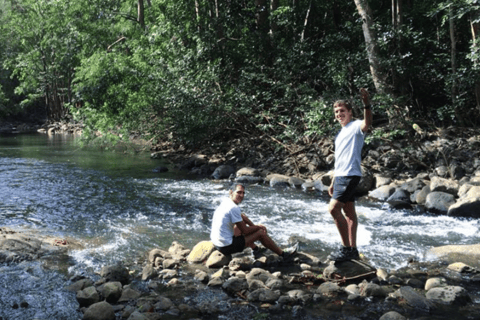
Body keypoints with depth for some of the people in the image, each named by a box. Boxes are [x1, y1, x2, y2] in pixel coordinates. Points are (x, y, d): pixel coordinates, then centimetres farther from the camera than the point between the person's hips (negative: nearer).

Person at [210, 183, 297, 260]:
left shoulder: (225, 202, 8)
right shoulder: (234, 208, -21)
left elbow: (243, 217, 23)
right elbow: (245, 231, -14)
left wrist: (255, 227, 17)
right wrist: (259, 227, 3)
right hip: (227, 247, -9)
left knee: (241, 222, 24)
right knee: (261, 233, -1)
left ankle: (256, 249, 31)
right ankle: (283, 254, 14)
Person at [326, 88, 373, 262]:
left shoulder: (355, 126, -4)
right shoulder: (340, 133, 22)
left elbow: (367, 123, -31)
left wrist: (366, 104, -46)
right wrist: (333, 182, 22)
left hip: (350, 175, -9)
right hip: (340, 176, 9)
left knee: (333, 208, -17)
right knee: (349, 212, 11)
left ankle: (346, 248, -10)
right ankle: (352, 250, 16)